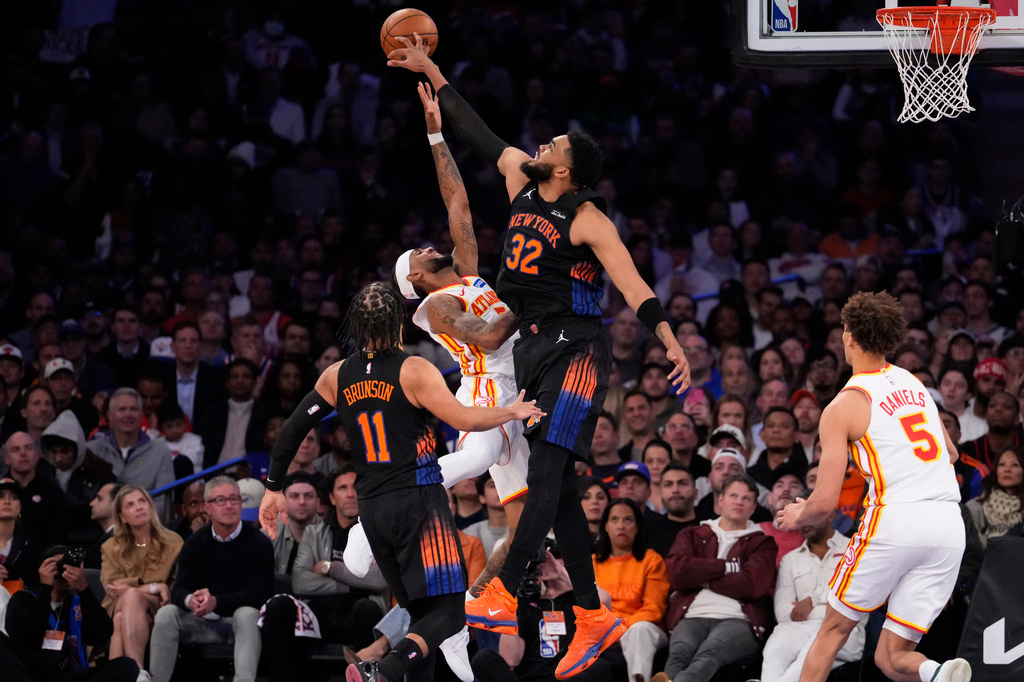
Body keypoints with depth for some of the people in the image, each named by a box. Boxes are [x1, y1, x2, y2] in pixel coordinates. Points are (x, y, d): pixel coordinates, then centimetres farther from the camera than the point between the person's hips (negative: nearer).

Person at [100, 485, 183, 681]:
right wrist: (153, 587, -12)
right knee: (120, 620, -35)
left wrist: (131, 588, -8)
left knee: (132, 596, -35)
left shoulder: (173, 543, 10)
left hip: (158, 614, -2)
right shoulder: (111, 548, 15)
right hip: (116, 613, 2)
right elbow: (112, 588, -1)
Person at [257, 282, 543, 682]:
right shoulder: (413, 371, -9)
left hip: (372, 509, 6)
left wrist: (274, 488, 20)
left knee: (420, 611, 17)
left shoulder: (337, 376, 7)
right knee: (447, 612, -8)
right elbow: (465, 420, -15)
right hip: (418, 499, -6)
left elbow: (292, 431, 9)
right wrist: (513, 412, 1)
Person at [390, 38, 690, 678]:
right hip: (535, 347, 8)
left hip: (575, 349, -8)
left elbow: (633, 284, -18)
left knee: (547, 471, -16)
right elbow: (482, 136, 19)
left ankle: (502, 596, -23)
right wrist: (430, 72, 23)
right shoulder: (522, 181, 9)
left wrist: (669, 339, -30)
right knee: (557, 486, 6)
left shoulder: (588, 220, -12)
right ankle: (594, 617, 8)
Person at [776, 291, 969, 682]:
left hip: (895, 519, -5)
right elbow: (950, 455, 31)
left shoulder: (844, 406, -1)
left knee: (834, 629, 14)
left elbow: (824, 502, -4)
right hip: (949, 523, 5)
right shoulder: (913, 383, 18)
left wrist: (797, 516, 18)